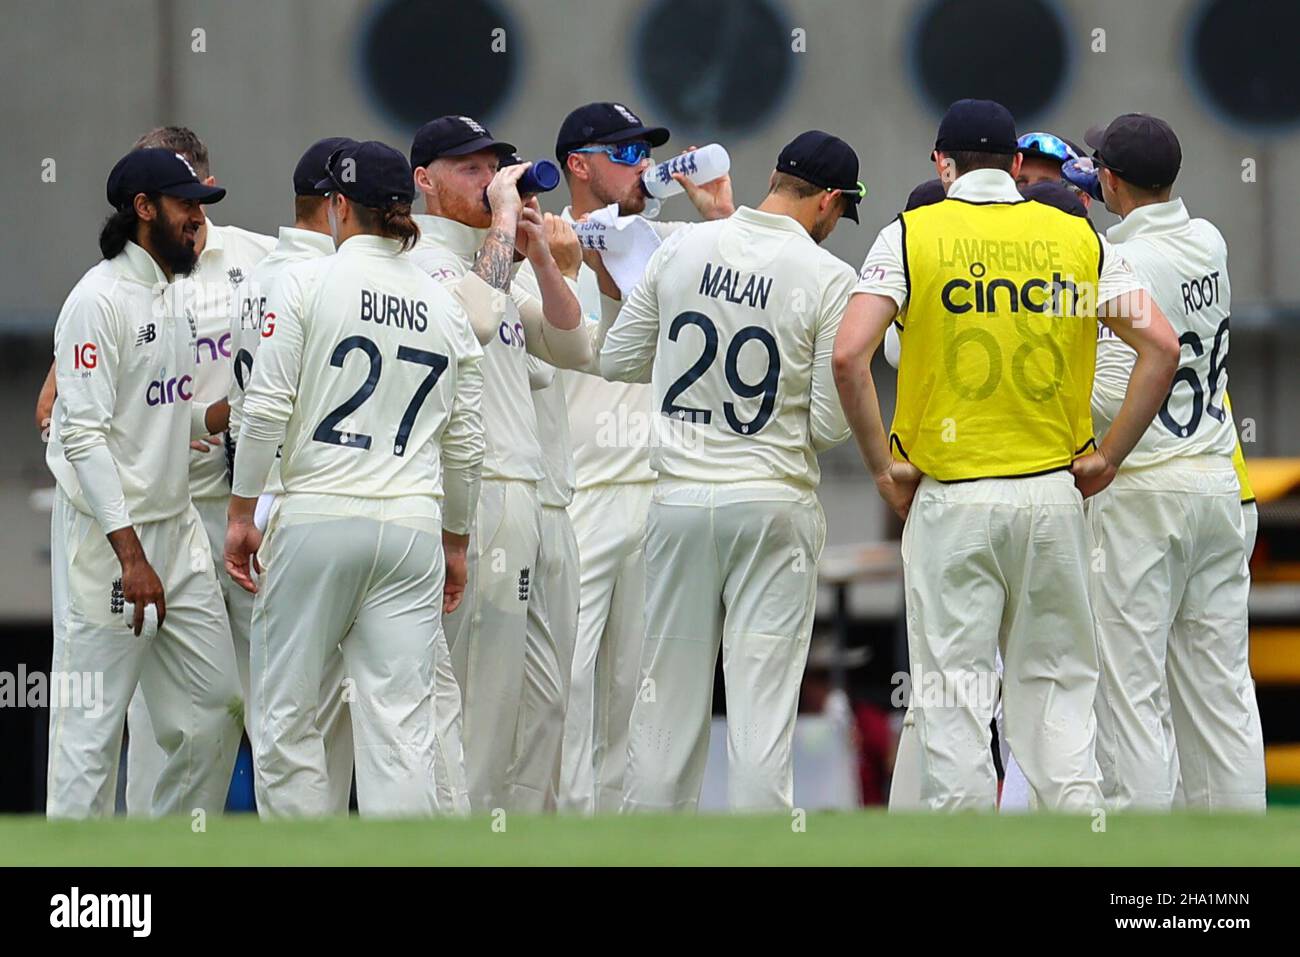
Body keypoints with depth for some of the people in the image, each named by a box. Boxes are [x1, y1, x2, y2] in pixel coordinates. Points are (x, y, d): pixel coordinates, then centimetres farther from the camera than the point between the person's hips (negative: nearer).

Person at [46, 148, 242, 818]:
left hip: (177, 527, 9)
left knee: (215, 705, 9)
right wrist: (130, 556, -23)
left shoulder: (176, 298, 15)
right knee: (92, 725, -6)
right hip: (106, 536, -9)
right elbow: (83, 435, -18)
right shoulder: (100, 299, -12)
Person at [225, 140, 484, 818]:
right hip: (414, 529, 3)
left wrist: (242, 514, 1)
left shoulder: (306, 283, -2)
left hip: (318, 516, -3)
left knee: (286, 712, 6)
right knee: (401, 723, -1)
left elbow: (267, 408, -7)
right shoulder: (446, 308, 10)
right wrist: (456, 542, 24)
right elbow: (464, 444, 13)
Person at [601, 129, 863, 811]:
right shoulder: (828, 278, -9)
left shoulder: (682, 249, 1)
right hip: (775, 504, -3)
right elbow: (831, 425, -9)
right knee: (764, 702, 0)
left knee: (669, 693, 10)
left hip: (679, 499, 3)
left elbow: (616, 359, 9)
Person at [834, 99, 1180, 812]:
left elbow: (849, 356, -13)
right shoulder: (1077, 237, 5)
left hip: (949, 496, -2)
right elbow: (1162, 348, -2)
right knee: (1055, 681, 10)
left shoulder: (911, 235, -2)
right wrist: (1107, 457, 4)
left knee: (956, 691, 1)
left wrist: (883, 466, -4)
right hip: (1052, 491, 2)